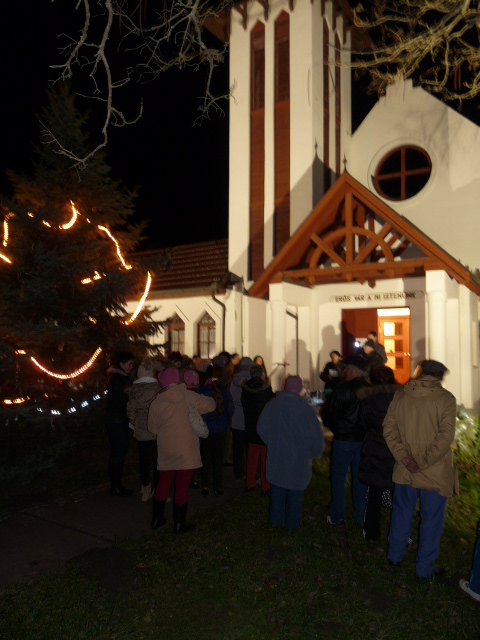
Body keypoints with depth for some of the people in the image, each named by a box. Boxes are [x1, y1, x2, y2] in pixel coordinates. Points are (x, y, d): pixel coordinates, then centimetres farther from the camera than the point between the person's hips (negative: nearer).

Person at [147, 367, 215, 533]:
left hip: (165, 452, 3)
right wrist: (211, 399, 16)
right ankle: (179, 524, 15)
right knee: (182, 487, 6)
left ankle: (156, 519, 29)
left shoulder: (156, 403, -2)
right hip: (186, 452, -3)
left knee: (163, 484, 17)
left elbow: (153, 429, 8)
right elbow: (210, 405, -6)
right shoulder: (189, 397, -10)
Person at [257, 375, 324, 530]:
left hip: (276, 455, 4)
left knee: (277, 488, 20)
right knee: (295, 490, 14)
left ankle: (275, 519, 32)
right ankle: (291, 523, 26)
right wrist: (316, 452, 0)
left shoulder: (272, 404, -6)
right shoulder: (304, 408, -23)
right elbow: (315, 435, -20)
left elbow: (261, 428, 5)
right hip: (298, 458, -4)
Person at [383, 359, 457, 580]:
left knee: (402, 514, 20)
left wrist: (402, 455, -7)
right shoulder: (446, 399, -11)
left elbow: (389, 428, -3)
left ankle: (394, 556, 36)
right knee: (431, 520, 13)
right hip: (435, 473, -4)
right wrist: (424, 462, -16)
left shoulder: (400, 395, -1)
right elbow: (446, 436, -19)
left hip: (405, 470, 4)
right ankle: (425, 568, 25)